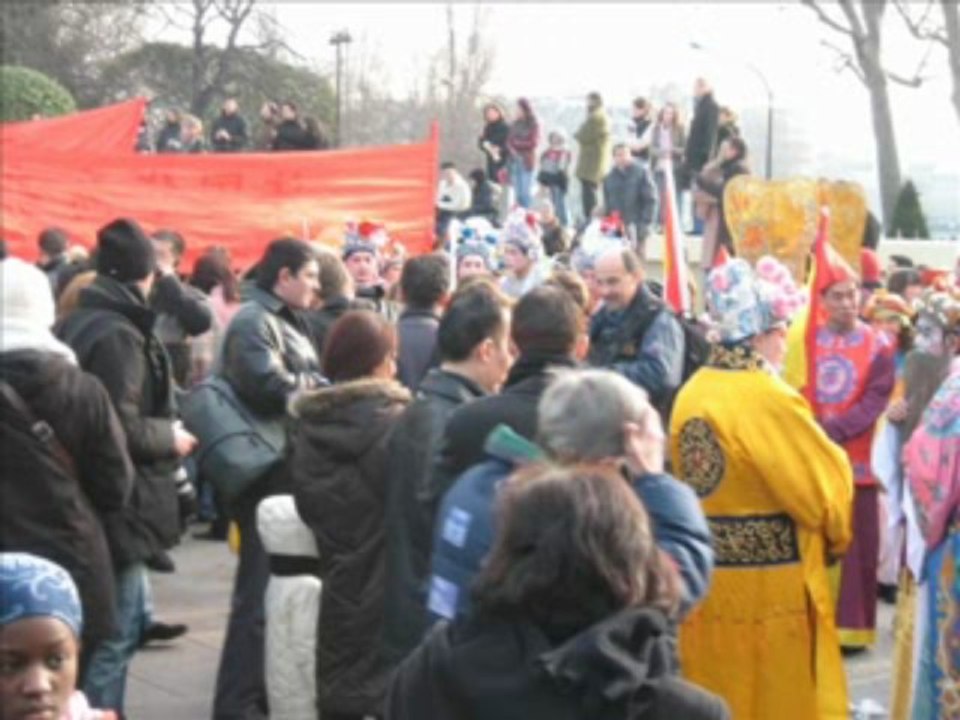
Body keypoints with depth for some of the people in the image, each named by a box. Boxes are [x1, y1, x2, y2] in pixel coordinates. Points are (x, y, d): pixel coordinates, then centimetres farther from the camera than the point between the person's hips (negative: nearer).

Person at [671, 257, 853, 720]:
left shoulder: (691, 394, 3)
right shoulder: (770, 399, -18)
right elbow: (825, 484, -10)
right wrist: (836, 535, 9)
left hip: (705, 577, 7)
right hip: (771, 585, -7)